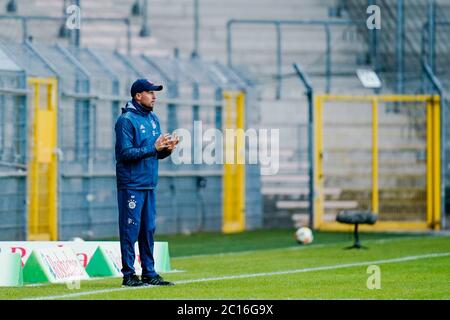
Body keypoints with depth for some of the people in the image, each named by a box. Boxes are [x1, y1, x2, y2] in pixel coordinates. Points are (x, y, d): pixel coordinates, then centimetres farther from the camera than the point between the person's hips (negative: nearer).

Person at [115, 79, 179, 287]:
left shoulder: (153, 119, 15)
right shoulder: (126, 120, -10)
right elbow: (125, 153, -18)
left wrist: (167, 149, -3)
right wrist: (153, 148, -20)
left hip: (149, 184, 8)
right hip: (131, 185, -8)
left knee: (149, 229, 10)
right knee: (130, 229, -5)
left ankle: (149, 273, 15)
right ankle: (128, 275, -2)